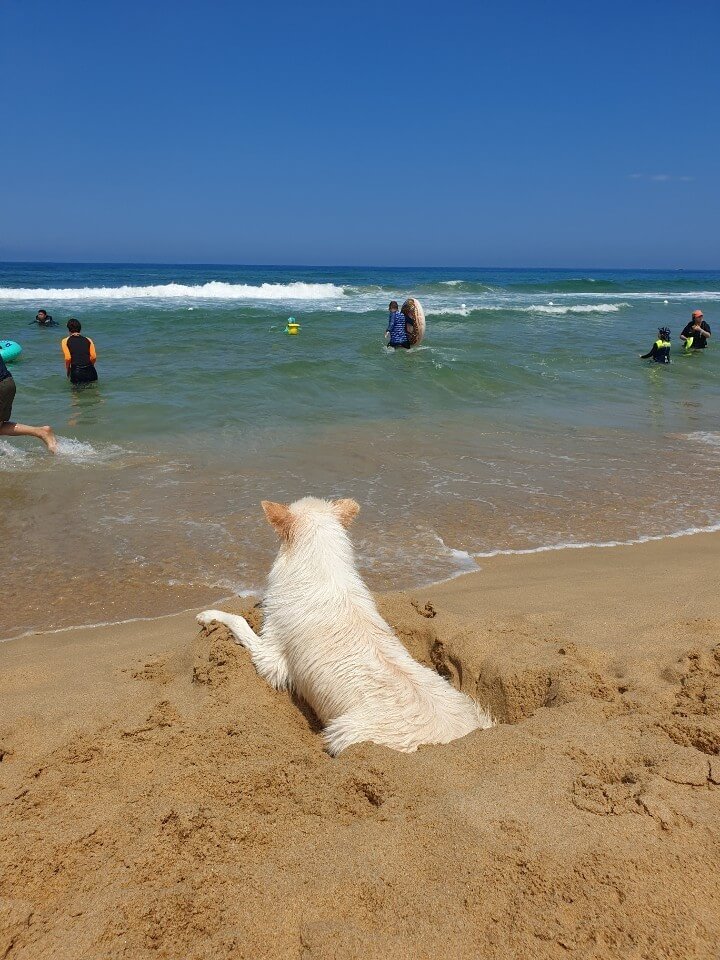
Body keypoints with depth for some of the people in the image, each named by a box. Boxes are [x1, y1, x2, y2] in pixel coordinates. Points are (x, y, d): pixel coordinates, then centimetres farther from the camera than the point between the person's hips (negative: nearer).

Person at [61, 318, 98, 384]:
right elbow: (94, 357, 3)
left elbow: (68, 358, -2)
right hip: (90, 371, 1)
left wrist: (68, 370, 13)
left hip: (76, 372, -1)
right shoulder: (88, 340, 12)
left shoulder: (66, 341, 8)